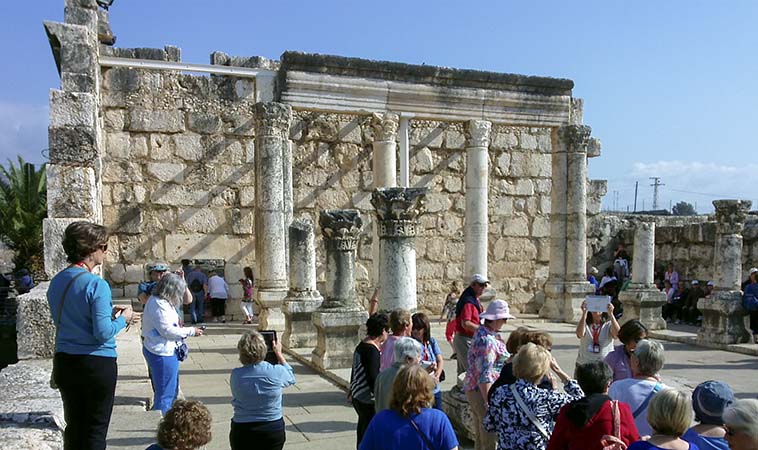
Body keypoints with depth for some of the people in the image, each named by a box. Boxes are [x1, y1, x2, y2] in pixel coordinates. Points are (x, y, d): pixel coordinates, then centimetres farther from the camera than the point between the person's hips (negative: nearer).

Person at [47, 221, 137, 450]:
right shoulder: (96, 285, -19)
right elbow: (103, 333, -21)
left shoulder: (56, 282, 5)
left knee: (74, 425, 17)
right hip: (97, 363, -7)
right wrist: (123, 319, -3)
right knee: (96, 430, 7)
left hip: (64, 363, 7)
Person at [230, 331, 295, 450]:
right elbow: (291, 378, 8)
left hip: (242, 432, 1)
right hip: (273, 431, -1)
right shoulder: (276, 372, -16)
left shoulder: (235, 375, -12)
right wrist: (279, 353, 16)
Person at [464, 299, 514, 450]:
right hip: (484, 391, -10)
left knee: (481, 429, 20)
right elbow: (484, 375, -25)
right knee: (489, 431, -2)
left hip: (474, 388, 10)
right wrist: (489, 402, -24)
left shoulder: (482, 332, 9)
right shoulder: (487, 340, -23)